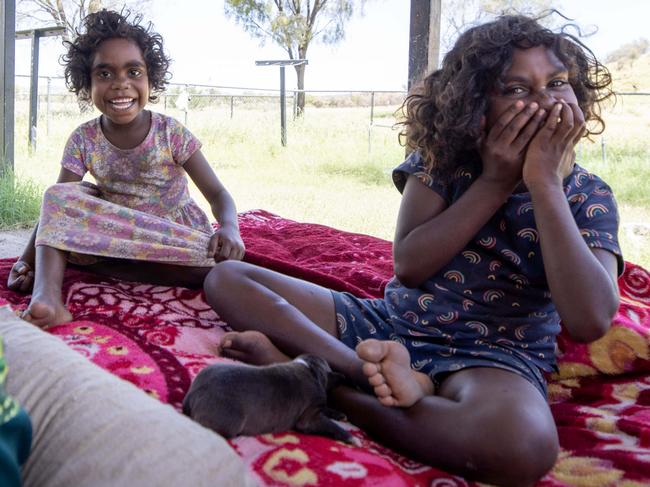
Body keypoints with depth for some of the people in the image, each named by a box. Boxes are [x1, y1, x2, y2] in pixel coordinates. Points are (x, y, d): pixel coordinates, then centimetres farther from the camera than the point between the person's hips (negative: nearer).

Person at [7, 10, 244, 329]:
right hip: (121, 234, 2)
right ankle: (47, 293, -37)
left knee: (217, 260, -35)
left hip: (178, 237, -2)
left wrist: (230, 229, -36)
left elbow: (216, 193, -13)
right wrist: (27, 259, -24)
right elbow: (55, 206, -9)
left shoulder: (171, 133, -11)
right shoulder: (83, 140, -5)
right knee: (61, 195, -18)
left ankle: (95, 262, -24)